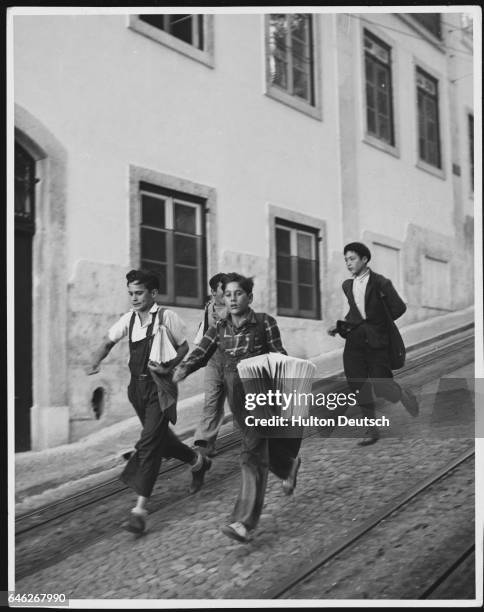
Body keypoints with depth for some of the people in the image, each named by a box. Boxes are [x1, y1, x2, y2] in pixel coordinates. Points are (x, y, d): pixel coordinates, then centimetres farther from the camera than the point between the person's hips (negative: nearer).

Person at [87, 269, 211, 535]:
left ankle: (140, 508, -11)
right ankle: (198, 462, 45)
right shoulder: (129, 319, 6)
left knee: (149, 443, -13)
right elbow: (108, 342, 13)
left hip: (160, 386, -6)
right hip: (137, 386, 6)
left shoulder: (167, 317, -8)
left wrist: (170, 365, -18)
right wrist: (95, 362, -7)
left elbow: (183, 347, 0)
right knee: (160, 437, 17)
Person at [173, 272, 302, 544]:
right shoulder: (220, 328, 6)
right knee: (261, 444, 18)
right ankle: (289, 464, 52)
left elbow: (279, 354, -4)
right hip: (236, 394, 5)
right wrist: (183, 369, -21)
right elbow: (201, 354, -3)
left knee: (253, 452, -12)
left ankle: (245, 522, -12)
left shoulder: (264, 322, -4)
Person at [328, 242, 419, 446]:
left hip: (376, 342, -5)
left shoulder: (380, 283, -5)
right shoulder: (347, 285, 14)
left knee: (382, 388, -8)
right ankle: (371, 429, 9)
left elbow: (399, 308, -3)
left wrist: (378, 323, 1)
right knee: (358, 386, -2)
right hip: (355, 342, 5)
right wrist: (340, 326, 11)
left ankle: (403, 394, 26)